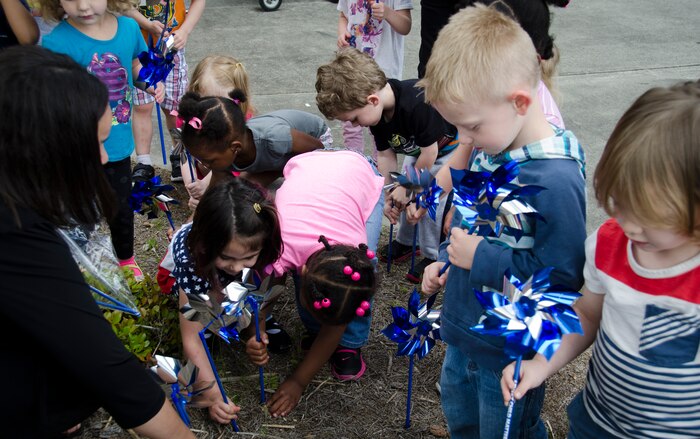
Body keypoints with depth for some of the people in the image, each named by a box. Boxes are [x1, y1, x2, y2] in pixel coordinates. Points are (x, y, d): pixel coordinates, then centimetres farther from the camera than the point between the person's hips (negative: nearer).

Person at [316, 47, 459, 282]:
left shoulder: (417, 104, -42)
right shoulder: (378, 112, -16)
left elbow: (429, 152, -31)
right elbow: (385, 155, -6)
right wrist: (389, 197, -8)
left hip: (448, 146, -8)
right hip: (419, 147, 8)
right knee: (407, 195, 8)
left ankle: (433, 256, 4)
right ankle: (404, 241, 27)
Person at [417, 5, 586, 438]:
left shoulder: (555, 181, -32)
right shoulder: (492, 148, -5)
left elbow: (562, 275, -30)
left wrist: (481, 259, -27)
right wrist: (447, 260, 2)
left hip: (510, 352, -8)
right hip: (465, 325, 8)